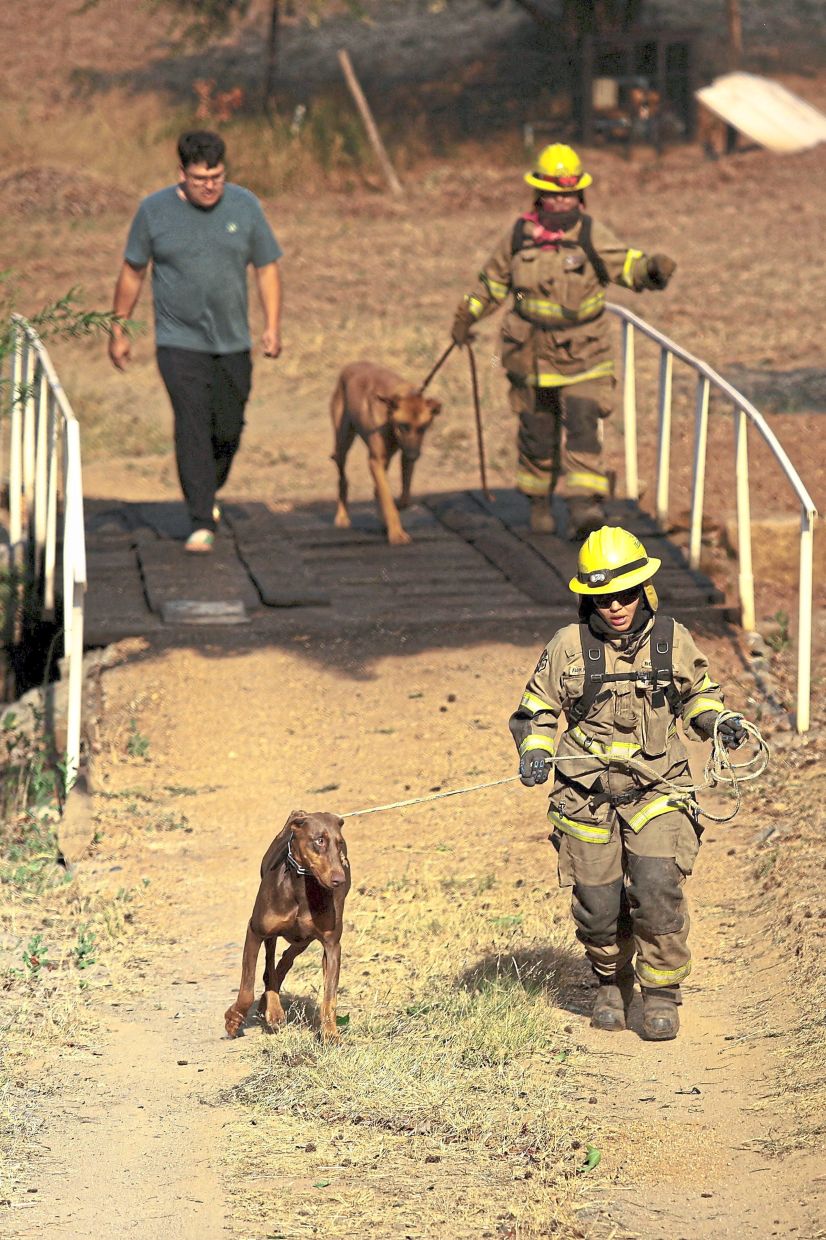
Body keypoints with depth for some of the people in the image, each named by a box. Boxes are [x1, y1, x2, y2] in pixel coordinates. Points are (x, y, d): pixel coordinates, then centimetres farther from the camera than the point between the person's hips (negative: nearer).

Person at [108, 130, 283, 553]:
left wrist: (272, 326, -2)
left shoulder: (244, 206, 0)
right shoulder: (154, 211, -4)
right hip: (180, 341, -3)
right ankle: (202, 522, -15)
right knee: (192, 426, -14)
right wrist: (118, 331, 8)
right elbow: (132, 272, 6)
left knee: (228, 429, 9)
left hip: (232, 343, 3)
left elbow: (267, 268, 7)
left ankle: (207, 494, 36)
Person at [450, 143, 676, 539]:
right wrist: (468, 313, 17)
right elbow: (494, 278, 16)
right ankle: (538, 502, 30)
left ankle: (584, 506, -19)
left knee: (583, 428, -14)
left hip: (582, 356, -2)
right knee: (537, 433, 12)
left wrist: (653, 268, -39)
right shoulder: (519, 235, -1)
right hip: (531, 354, 2)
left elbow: (629, 265, -17)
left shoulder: (592, 236, -8)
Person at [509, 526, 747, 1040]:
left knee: (657, 890, -17)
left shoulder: (672, 640, 2)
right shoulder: (569, 647, -2)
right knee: (597, 904, 3)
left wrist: (721, 720, 0)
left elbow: (698, 694, 20)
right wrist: (534, 752, -9)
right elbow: (536, 710, 10)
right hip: (588, 799, 1)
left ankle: (662, 994, 0)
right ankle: (612, 983, 30)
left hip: (657, 792, 0)